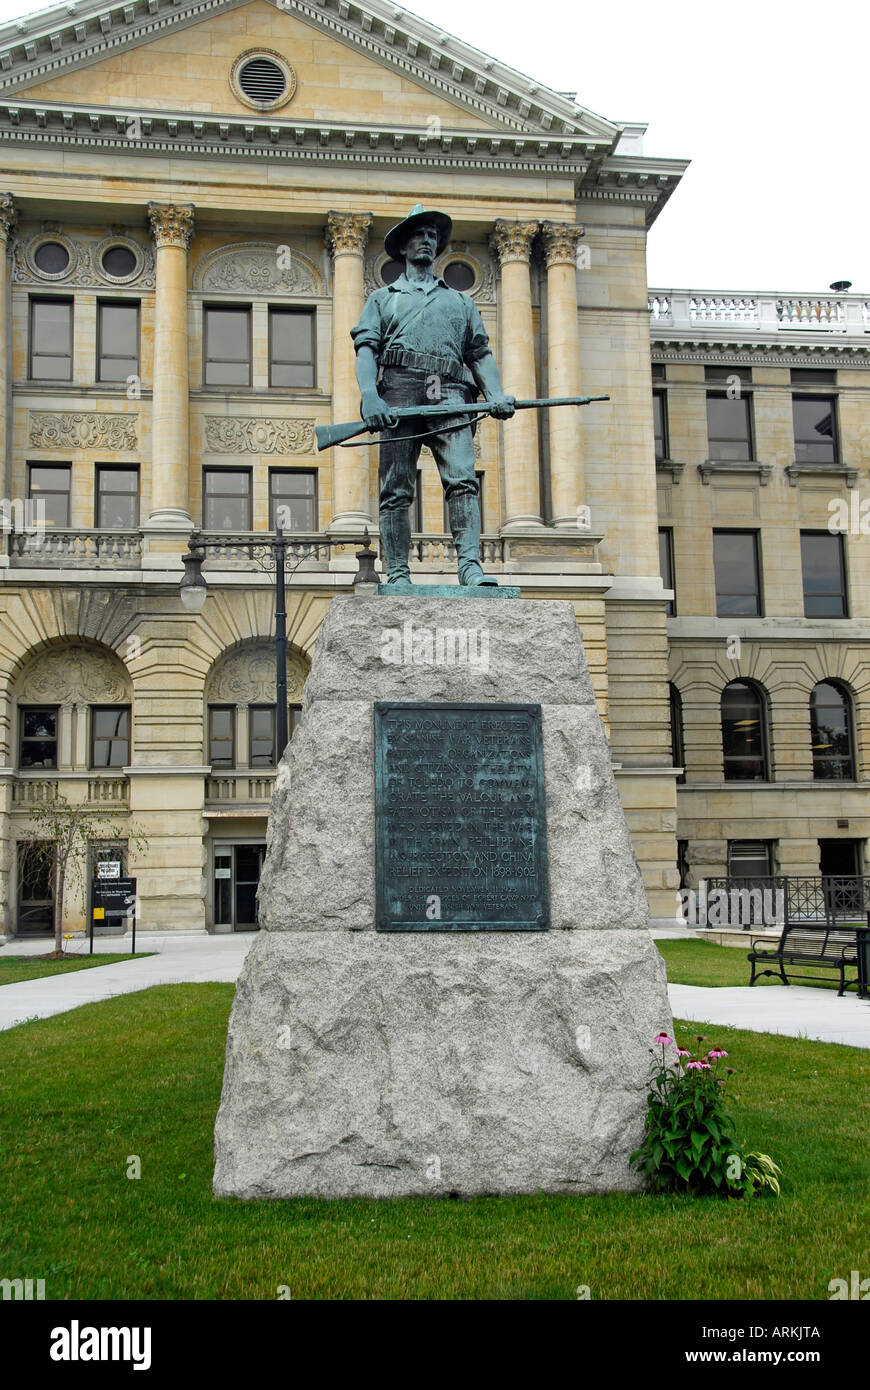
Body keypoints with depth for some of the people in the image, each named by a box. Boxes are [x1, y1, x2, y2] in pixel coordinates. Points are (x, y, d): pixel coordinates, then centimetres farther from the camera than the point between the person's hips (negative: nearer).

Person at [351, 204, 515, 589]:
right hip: (399, 391, -1)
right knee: (395, 489, -9)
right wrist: (369, 395, -10)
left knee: (462, 478, -19)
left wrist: (496, 395, 0)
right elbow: (366, 350, 10)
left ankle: (470, 565, -28)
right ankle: (397, 575, -10)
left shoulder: (460, 302, 31)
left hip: (448, 394, 1)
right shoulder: (383, 298, 25)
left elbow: (481, 355, 21)